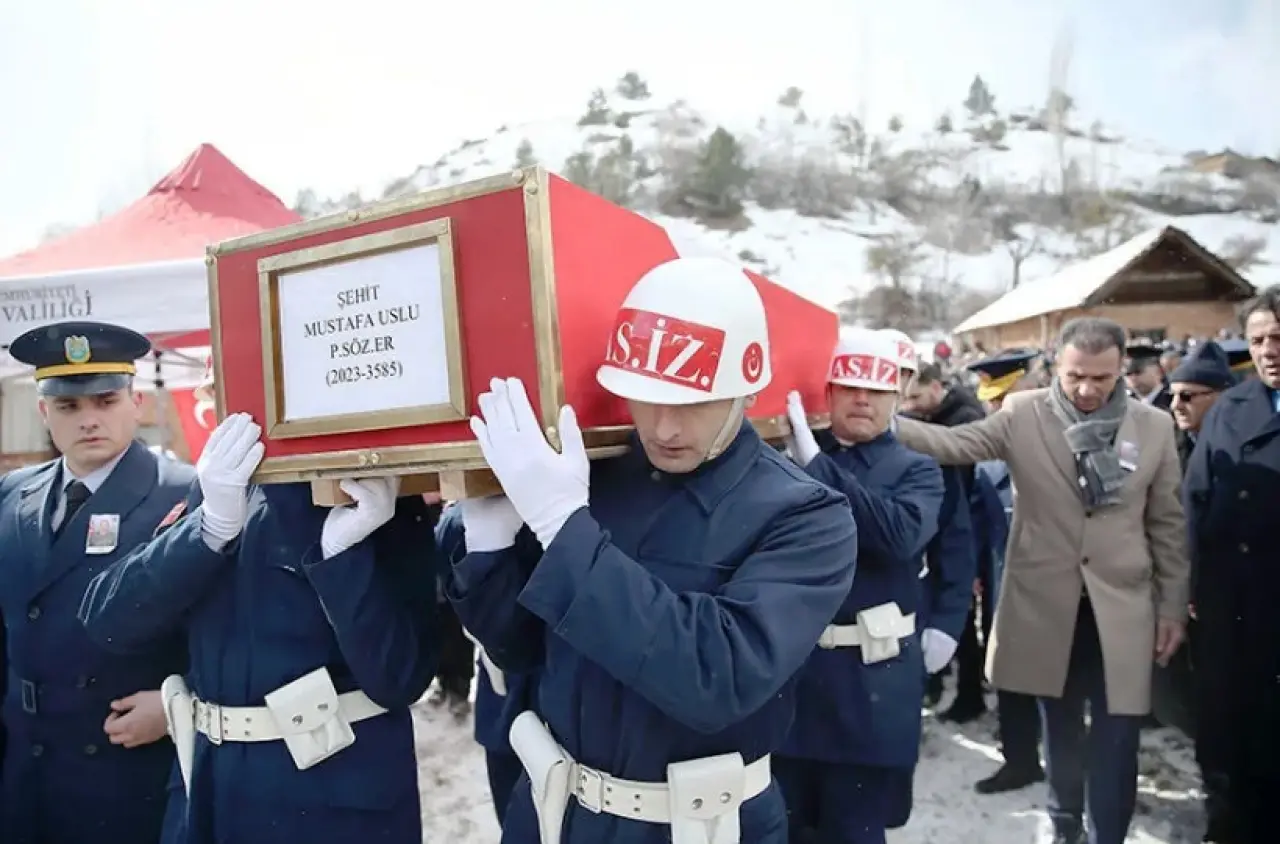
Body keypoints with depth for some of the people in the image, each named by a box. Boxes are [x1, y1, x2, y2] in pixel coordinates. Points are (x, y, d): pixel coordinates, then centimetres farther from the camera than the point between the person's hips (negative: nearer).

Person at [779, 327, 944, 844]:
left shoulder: (916, 471, 2)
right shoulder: (790, 458, 5)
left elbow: (900, 533, -19)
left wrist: (816, 461, -22)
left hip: (871, 677, -1)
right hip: (790, 664, 1)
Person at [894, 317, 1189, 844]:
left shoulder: (1154, 426, -1)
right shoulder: (1022, 414, -5)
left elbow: (1167, 524, 5)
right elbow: (952, 443, -14)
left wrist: (1173, 606, 6)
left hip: (1121, 605, 0)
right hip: (1047, 601, 0)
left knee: (1116, 738, 3)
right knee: (1061, 728, 18)